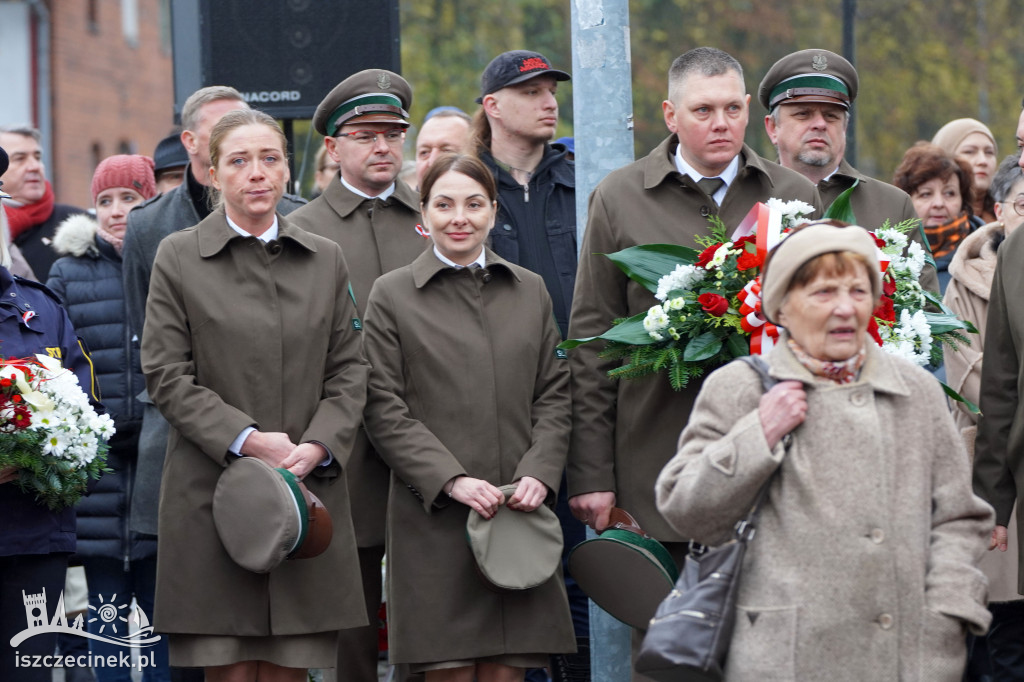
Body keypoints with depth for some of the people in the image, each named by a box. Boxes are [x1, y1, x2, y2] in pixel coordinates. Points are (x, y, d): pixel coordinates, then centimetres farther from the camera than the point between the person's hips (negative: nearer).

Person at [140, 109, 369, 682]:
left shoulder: (326, 259, 12)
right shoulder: (178, 258, 3)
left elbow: (350, 372, 9)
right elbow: (167, 376, -2)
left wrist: (317, 446, -8)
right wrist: (246, 440, -13)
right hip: (212, 489, -2)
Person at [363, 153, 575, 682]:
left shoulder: (530, 291, 15)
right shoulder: (392, 295, 4)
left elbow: (554, 395, 12)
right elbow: (384, 409, -2)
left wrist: (539, 474, -5)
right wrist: (451, 480, -13)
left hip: (521, 513, 3)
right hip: (434, 516, -3)